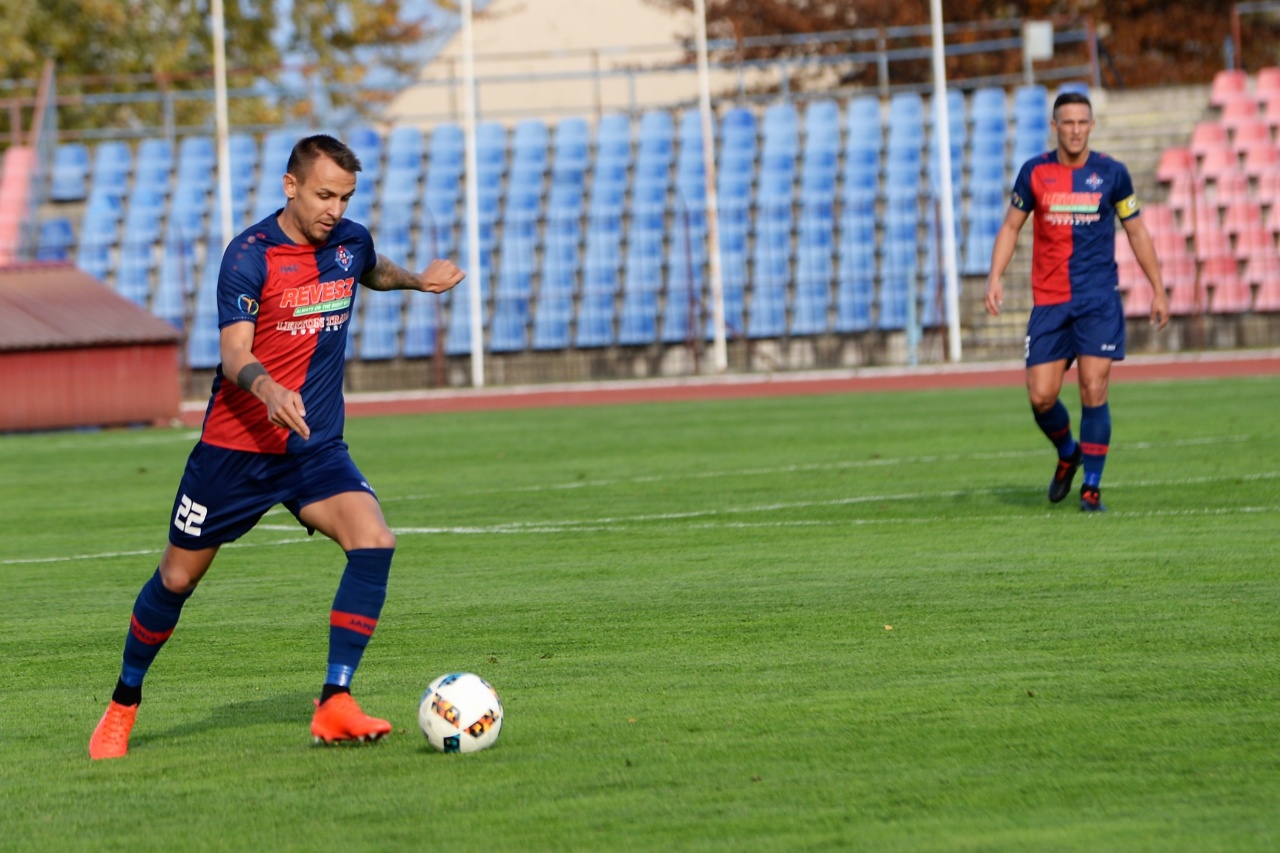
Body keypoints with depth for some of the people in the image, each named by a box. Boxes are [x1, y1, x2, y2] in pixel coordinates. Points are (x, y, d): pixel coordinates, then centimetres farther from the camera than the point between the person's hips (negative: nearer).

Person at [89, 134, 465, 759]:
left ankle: (335, 706, -21)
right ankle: (123, 704, 32)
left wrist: (417, 280, 11)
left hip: (315, 449, 4)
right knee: (178, 578, 8)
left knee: (373, 541, -22)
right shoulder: (250, 255, -15)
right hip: (236, 446, -4)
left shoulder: (351, 242, 2)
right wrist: (268, 389, -46)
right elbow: (234, 357, -26)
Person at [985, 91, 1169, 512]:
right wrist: (995, 278, -3)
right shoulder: (1035, 172, 1)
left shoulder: (1111, 173, 0)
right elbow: (1011, 226, 11)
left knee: (1094, 391, -10)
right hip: (1049, 301, 1)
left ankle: (1092, 487, 1)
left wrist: (1158, 290, 10)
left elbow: (1136, 231, 10)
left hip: (1099, 300, -1)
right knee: (1041, 398, -3)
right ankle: (1068, 454, 29)